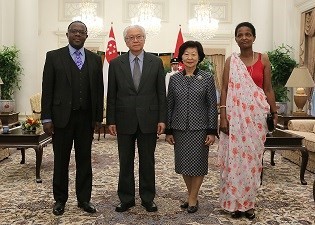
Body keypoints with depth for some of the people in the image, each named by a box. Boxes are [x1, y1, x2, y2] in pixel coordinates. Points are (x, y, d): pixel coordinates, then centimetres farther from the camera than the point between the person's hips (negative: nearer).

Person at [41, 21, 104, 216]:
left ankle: (84, 199, 21)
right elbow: (47, 89, -2)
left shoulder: (95, 59, 8)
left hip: (86, 117, 2)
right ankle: (60, 199, 22)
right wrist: (46, 118, -7)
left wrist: (98, 117, 4)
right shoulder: (54, 56, 1)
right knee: (61, 160, 8)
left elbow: (99, 90, 8)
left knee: (84, 159, 9)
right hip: (62, 117, -2)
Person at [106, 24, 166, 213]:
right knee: (125, 162, 9)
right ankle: (126, 199, 22)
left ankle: (148, 198, 23)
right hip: (124, 120, 1)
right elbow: (111, 95, 4)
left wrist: (162, 119, -3)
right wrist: (111, 120, -1)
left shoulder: (156, 62, 3)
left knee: (147, 161, 9)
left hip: (148, 120, 0)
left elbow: (161, 93, 2)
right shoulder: (116, 64, 4)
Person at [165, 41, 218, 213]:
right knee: (183, 164, 10)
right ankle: (191, 195, 27)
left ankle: (193, 198, 19)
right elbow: (170, 105, 7)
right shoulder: (174, 79, 5)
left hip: (199, 128, -2)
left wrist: (212, 131, -7)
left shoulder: (207, 78, -1)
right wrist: (168, 130, 4)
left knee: (197, 163, 4)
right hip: (180, 128, 3)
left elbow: (212, 106, -2)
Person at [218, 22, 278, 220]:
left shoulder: (263, 59, 5)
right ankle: (235, 202, 15)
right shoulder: (231, 61, 3)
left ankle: (249, 202, 19)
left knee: (252, 157, 6)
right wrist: (223, 116, -8)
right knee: (234, 157, 2)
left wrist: (274, 113, 1)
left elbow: (268, 89, 6)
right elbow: (224, 89, 0)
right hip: (235, 115, -1)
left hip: (256, 115, 1)